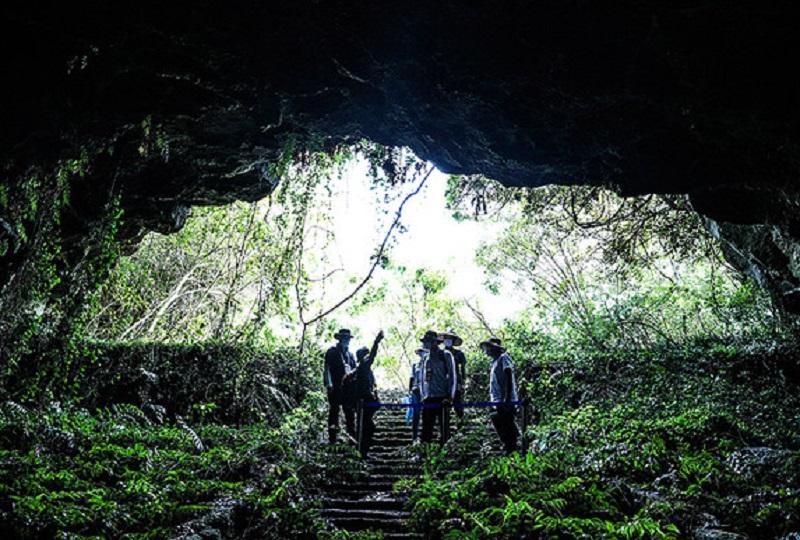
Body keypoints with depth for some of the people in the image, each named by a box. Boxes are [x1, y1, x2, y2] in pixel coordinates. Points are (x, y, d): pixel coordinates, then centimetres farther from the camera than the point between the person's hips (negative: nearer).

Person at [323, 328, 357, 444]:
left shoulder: (350, 354, 18)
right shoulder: (332, 352, 1)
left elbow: (355, 368, 21)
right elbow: (327, 369, -6)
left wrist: (351, 372, -2)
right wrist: (329, 384, -15)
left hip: (348, 387, 5)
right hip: (335, 387, -5)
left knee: (350, 411, 6)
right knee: (334, 411, -2)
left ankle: (352, 435, 12)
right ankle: (333, 437, 1)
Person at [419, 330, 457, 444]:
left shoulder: (446, 356, -1)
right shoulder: (424, 359, 14)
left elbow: (451, 377, -4)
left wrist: (449, 397, -10)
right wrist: (422, 396, 12)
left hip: (442, 399, -5)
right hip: (428, 399, 5)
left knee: (444, 428, 1)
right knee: (426, 427, 4)